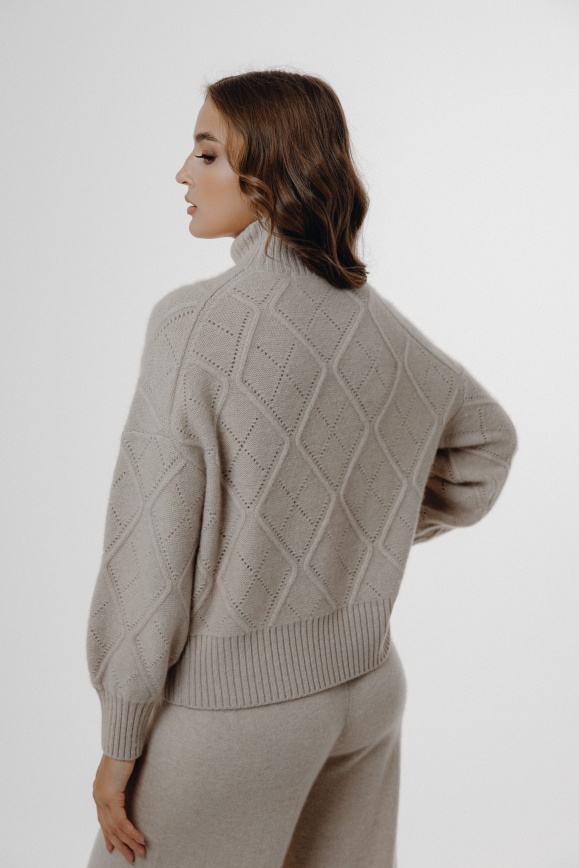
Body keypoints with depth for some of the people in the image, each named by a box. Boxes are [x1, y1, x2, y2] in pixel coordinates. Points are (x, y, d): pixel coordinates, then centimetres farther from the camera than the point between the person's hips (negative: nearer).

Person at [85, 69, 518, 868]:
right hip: (367, 680, 6)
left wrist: (120, 741, -7)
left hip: (234, 700, -6)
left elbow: (152, 551, -18)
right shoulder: (380, 322, 1)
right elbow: (487, 440, 18)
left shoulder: (195, 323, -19)